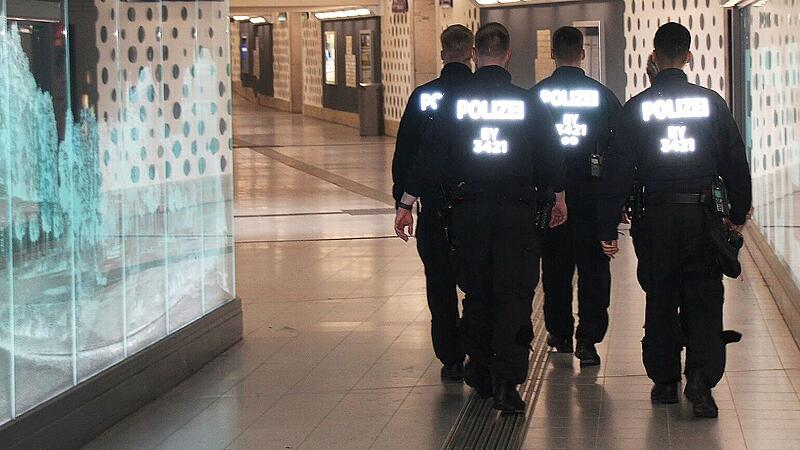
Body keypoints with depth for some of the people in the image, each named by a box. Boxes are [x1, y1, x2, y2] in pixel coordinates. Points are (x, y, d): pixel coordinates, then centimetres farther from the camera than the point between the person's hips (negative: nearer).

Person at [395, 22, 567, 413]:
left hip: (469, 211, 1)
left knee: (477, 293, 15)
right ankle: (506, 381, -13)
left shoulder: (453, 102, -1)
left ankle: (481, 373, 24)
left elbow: (428, 156, -2)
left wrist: (405, 204, 5)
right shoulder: (529, 102, -2)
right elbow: (551, 157, 5)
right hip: (517, 211, -1)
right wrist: (559, 198, 22)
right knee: (514, 295, -2)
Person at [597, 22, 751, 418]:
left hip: (657, 215, 0)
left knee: (661, 299, 12)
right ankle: (701, 377, -13)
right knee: (704, 299, 3)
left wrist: (608, 227, 3)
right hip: (703, 214, 0)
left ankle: (664, 380, 18)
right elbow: (736, 161, 5)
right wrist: (738, 212, 16)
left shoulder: (637, 107, -1)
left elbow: (617, 170, -2)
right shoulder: (711, 103, 0)